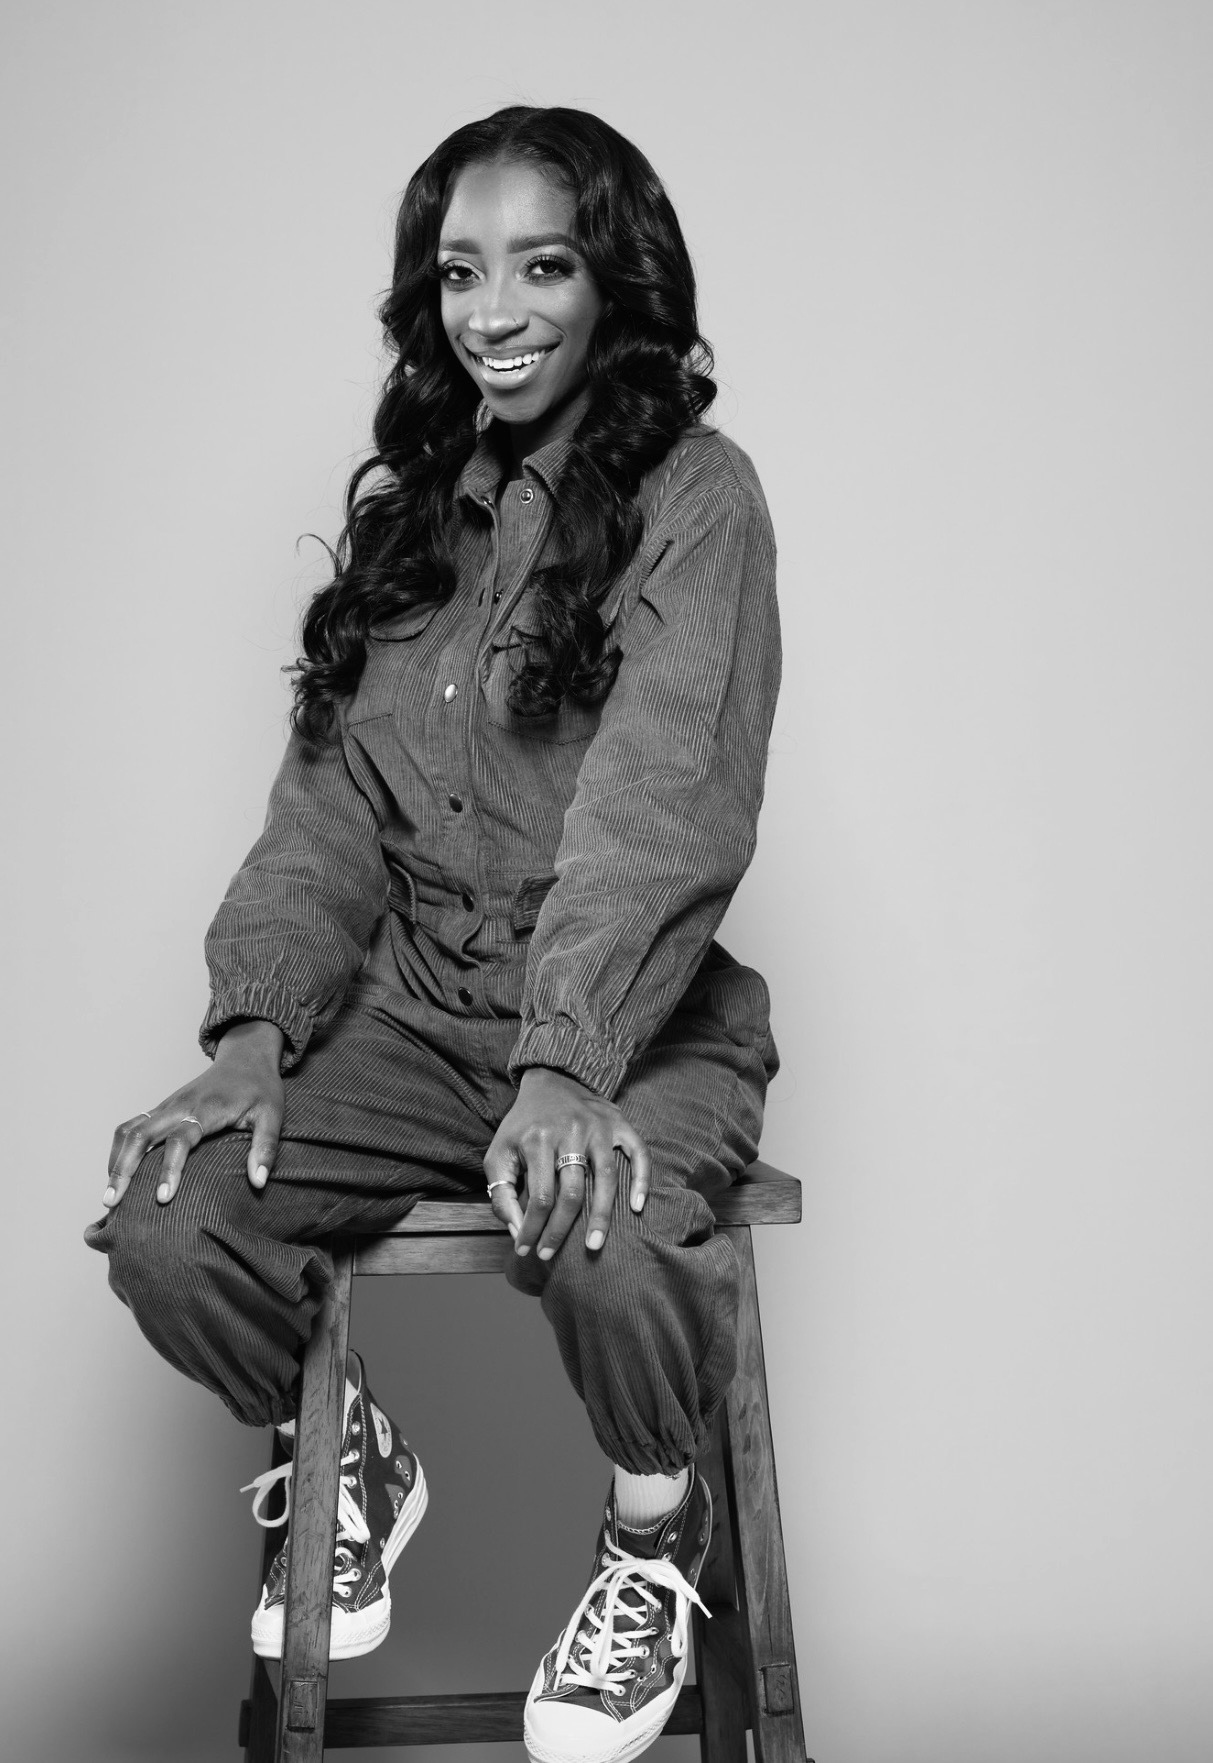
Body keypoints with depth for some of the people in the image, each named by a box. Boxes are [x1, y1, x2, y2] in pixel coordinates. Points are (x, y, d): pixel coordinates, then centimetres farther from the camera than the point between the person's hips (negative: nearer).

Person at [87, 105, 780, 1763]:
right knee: (164, 1226, -18)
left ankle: (658, 1533, 1)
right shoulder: (404, 509, 13)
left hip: (641, 1021, -4)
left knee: (604, 1245, -36)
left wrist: (567, 1066, -31)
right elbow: (327, 803, 7)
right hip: (414, 1012, 5)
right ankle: (348, 1463, 16)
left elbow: (663, 800, -18)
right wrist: (254, 1032, -10)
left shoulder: (694, 494, -4)